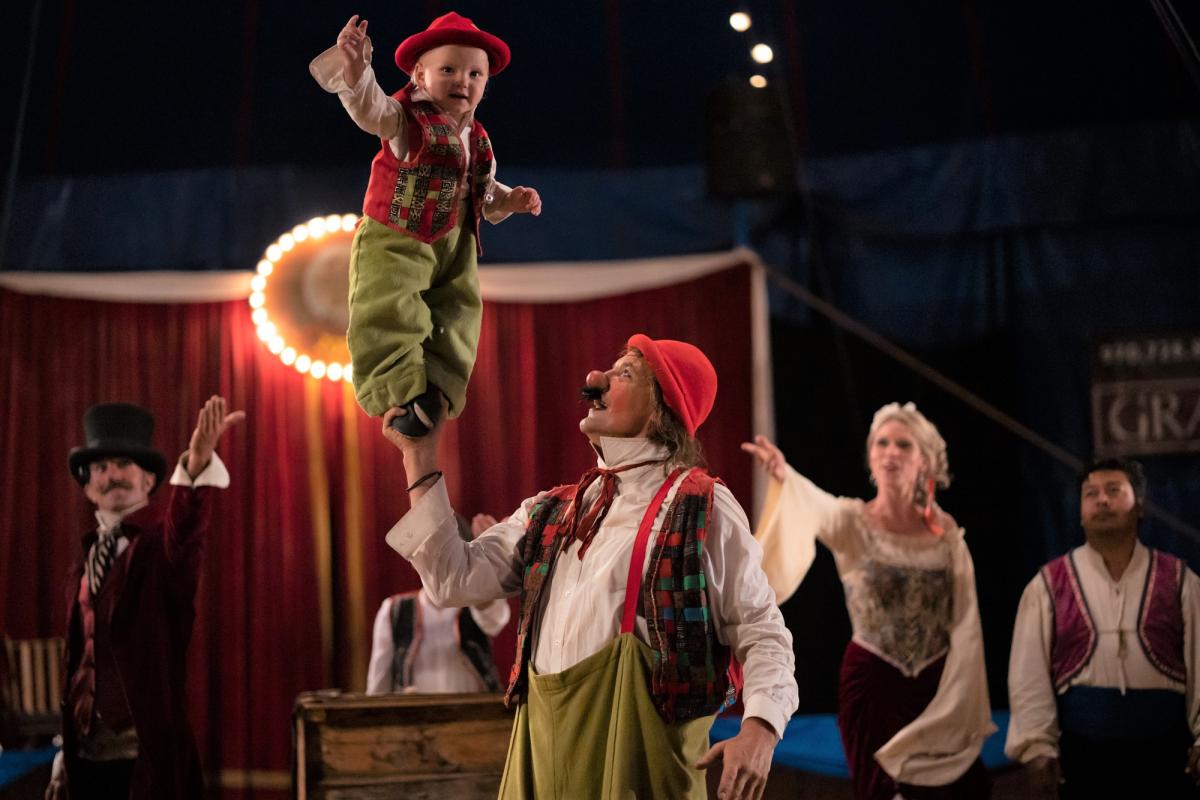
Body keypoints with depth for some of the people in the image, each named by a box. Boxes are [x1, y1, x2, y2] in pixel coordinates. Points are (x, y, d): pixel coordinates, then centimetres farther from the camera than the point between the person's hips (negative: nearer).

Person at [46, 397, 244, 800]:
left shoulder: (163, 539, -5)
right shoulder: (89, 553, 11)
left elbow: (185, 532, -30)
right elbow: (79, 656, 14)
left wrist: (197, 465, -50)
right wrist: (67, 748, 15)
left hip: (147, 751, -5)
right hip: (86, 751, 5)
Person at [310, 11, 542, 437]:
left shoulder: (478, 140, 7)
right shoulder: (404, 120, -12)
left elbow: (484, 190, 21)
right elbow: (370, 107, -34)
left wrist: (510, 199, 1)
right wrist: (355, 70, -54)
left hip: (453, 248, 6)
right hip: (393, 243, -6)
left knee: (456, 318, 5)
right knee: (388, 317, -17)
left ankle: (436, 393, 13)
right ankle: (402, 391, -11)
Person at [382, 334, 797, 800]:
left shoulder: (704, 509, 1)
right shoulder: (549, 513, 16)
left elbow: (760, 630, -2)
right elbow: (455, 580, 9)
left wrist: (760, 728, -19)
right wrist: (420, 458, 10)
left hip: (636, 747, -5)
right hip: (543, 747, 5)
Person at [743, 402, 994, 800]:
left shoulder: (946, 531, 1)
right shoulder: (854, 521, -7)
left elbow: (966, 624, 2)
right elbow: (818, 509, -31)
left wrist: (956, 703, -5)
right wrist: (784, 475, -53)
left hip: (941, 684, 2)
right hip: (872, 684, -2)